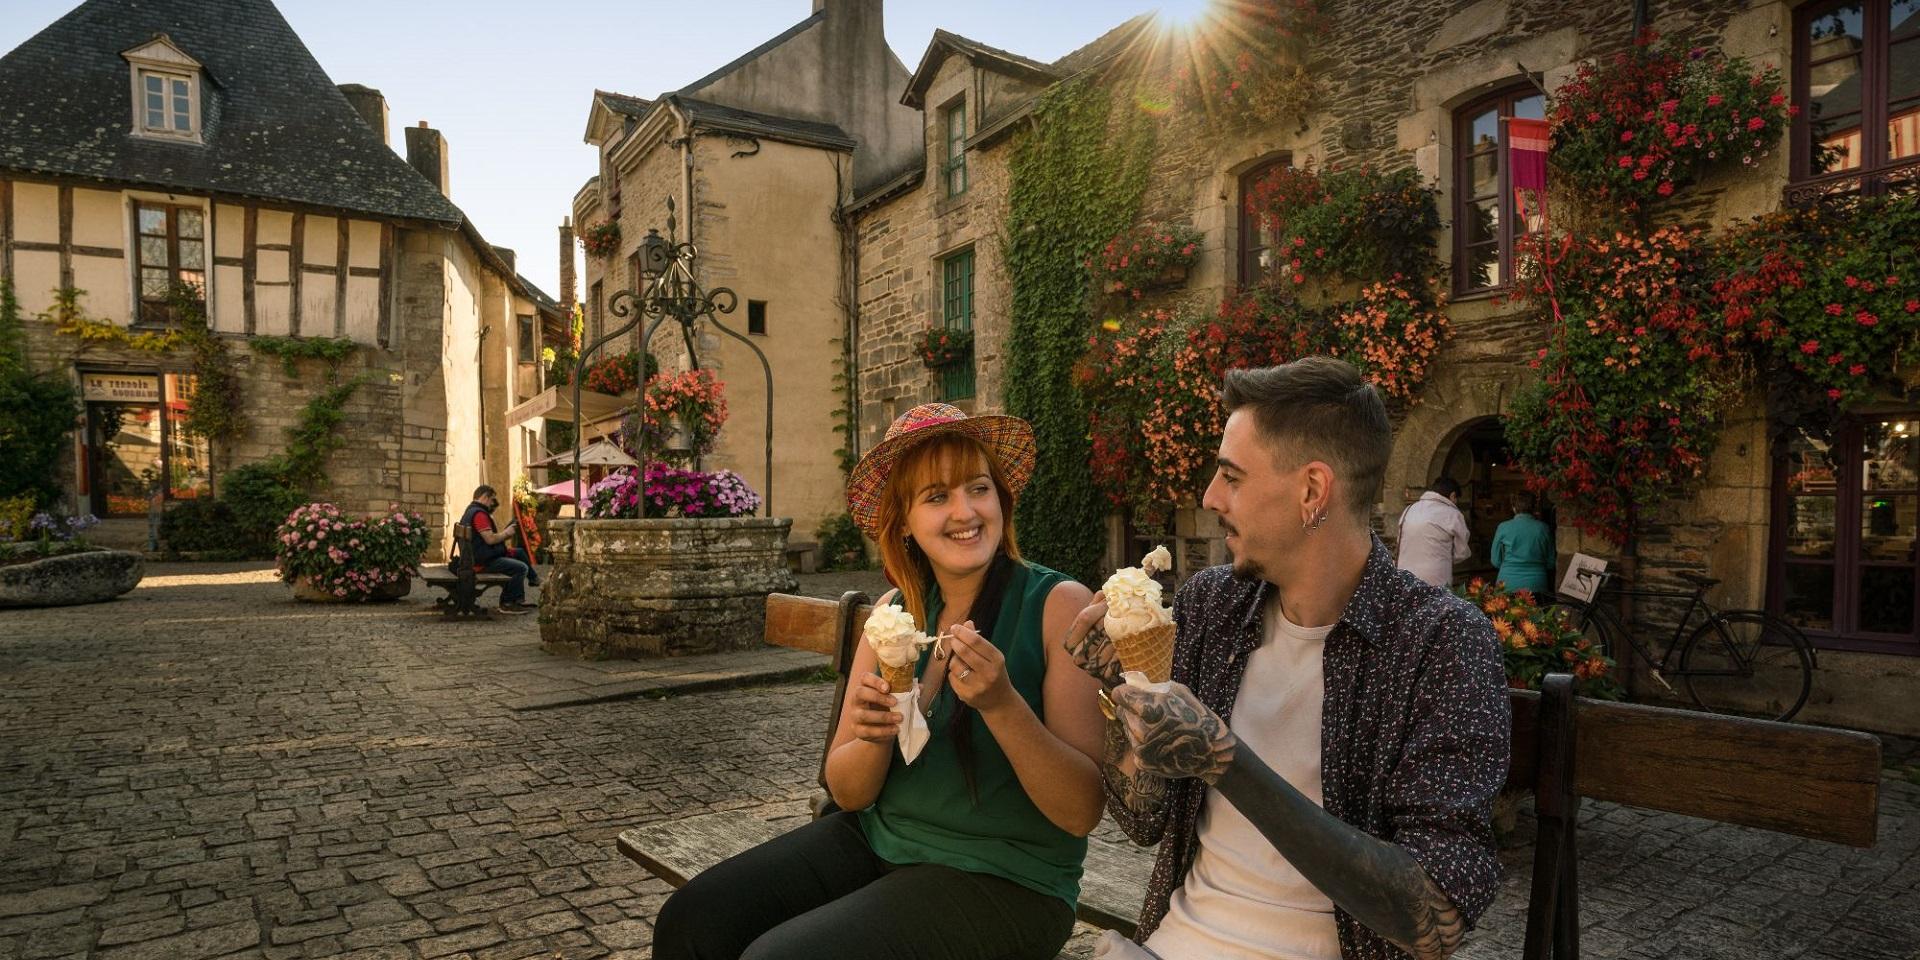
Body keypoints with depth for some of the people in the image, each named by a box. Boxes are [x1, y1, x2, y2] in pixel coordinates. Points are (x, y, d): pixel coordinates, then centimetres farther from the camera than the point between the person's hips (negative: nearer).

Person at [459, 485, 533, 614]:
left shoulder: (470, 511, 19)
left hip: (477, 558, 12)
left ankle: (518, 600, 20)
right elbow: (490, 539, -25)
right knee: (521, 568, -17)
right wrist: (506, 533, -8)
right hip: (483, 562, -12)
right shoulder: (479, 513, -17)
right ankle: (507, 603, -6)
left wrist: (503, 534, 10)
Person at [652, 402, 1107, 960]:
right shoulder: (897, 611, 1)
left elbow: (1084, 811, -16)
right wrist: (875, 734, -21)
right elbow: (847, 792, 1)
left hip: (1002, 877, -4)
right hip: (877, 838, 5)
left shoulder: (1060, 605, -14)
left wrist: (1002, 704, -31)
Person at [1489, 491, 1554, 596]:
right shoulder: (1544, 528, 1)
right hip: (1536, 585, 2)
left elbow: (1496, 561, 4)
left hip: (1509, 584, -1)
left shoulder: (1504, 527, -4)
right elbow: (1550, 563, 8)